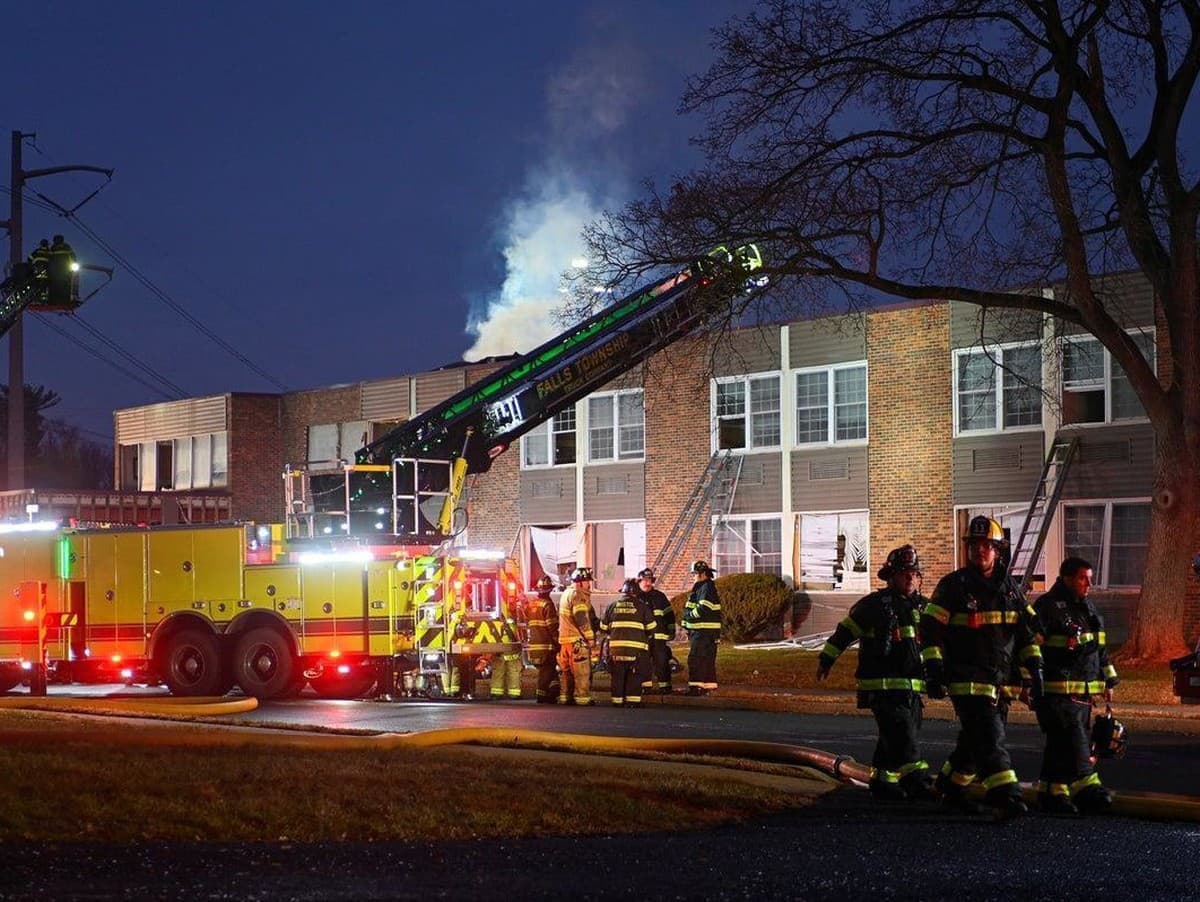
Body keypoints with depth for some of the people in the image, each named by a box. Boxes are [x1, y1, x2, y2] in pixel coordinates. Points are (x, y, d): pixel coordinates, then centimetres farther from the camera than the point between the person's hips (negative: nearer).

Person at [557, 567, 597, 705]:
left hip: (564, 638, 9)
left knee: (567, 670, 15)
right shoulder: (578, 595, -13)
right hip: (577, 640, -9)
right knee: (582, 671, -6)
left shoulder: (565, 594, 19)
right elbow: (582, 620, -20)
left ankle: (564, 696, 18)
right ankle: (582, 697, -7)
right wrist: (591, 640, -16)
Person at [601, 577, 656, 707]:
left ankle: (617, 700, 13)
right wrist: (647, 637, 24)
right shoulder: (642, 606, -1)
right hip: (636, 648, -3)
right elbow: (651, 628, 3)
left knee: (617, 676, 11)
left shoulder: (612, 606, 8)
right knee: (634, 676, 3)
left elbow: (603, 627, 13)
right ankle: (633, 700, -1)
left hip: (616, 647, 3)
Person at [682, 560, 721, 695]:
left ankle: (695, 687, -13)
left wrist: (690, 615, -9)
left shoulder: (707, 588, -14)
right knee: (707, 659, 13)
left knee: (695, 659, -11)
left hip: (703, 631, -11)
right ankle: (709, 685, 17)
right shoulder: (701, 587, 20)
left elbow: (703, 609, -25)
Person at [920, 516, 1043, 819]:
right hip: (966, 678, -6)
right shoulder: (953, 586, -4)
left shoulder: (1010, 588, 12)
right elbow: (930, 629, -5)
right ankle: (1005, 797, -20)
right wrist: (933, 671, -12)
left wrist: (1034, 669, 10)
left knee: (975, 740, 13)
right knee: (989, 737, -15)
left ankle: (949, 785, 32)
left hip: (999, 680, 6)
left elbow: (1026, 631, 18)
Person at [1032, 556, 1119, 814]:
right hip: (1057, 691, -8)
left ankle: (1051, 793, 11)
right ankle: (1087, 788, -9)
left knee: (1061, 745, 8)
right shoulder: (1047, 607, -9)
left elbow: (1100, 649, 27)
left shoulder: (1088, 609, 19)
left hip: (1084, 691, 8)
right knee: (1073, 742, -12)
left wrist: (1108, 681, 25)